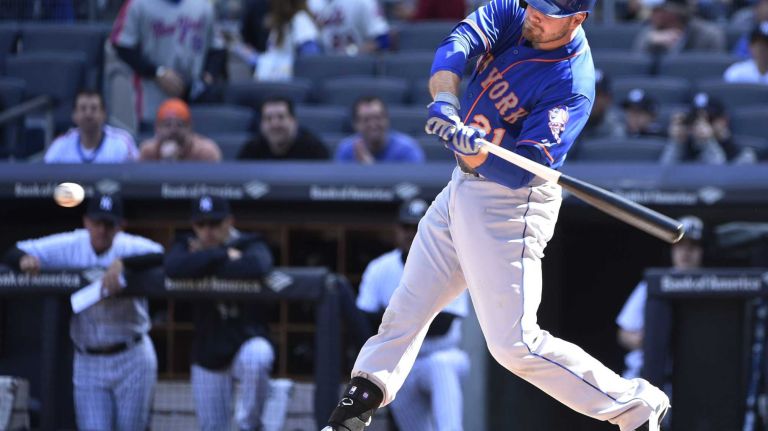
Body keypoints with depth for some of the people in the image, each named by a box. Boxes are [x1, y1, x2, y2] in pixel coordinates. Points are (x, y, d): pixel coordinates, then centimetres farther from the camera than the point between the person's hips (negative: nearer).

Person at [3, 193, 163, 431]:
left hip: (132, 359, -2)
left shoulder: (130, 247, -10)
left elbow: (160, 257, -30)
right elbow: (13, 254, 0)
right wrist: (25, 259, -25)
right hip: (88, 363, 2)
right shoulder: (69, 247, -2)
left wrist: (121, 264, -41)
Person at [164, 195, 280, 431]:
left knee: (256, 358, -38)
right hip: (208, 355, 3)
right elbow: (174, 268, -26)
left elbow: (256, 267, -35)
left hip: (247, 340, -3)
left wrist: (203, 262, -22)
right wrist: (223, 255, -24)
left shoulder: (250, 245, -8)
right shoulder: (187, 246, 0)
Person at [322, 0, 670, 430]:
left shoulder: (573, 85, -23)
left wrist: (470, 147, -46)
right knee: (408, 305, 16)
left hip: (510, 204, -7)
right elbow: (457, 44, -19)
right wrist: (444, 100, -37)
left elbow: (518, 173, -27)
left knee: (515, 344, -12)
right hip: (462, 187, 7)